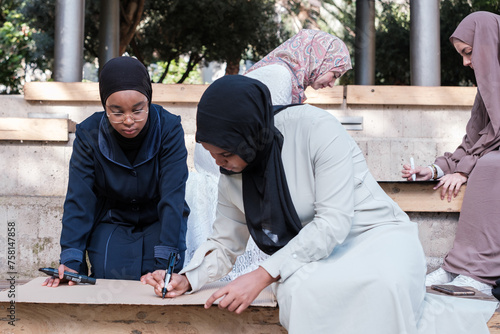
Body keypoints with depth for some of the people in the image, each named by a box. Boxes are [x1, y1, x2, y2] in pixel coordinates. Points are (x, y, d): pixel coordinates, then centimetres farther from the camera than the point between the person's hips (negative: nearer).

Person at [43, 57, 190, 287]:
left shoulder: (169, 128, -24)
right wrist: (70, 261, -27)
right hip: (111, 224, 1)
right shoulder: (89, 134, -18)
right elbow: (79, 200, -17)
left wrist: (166, 261, -33)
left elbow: (173, 198, -26)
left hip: (160, 223, -1)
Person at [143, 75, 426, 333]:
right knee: (297, 289, -33)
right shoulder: (231, 175, 1)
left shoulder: (315, 128, -20)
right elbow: (225, 245, 12)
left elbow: (333, 220, -23)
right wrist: (188, 279, -8)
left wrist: (262, 276, -25)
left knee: (385, 282, -39)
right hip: (313, 258, 4)